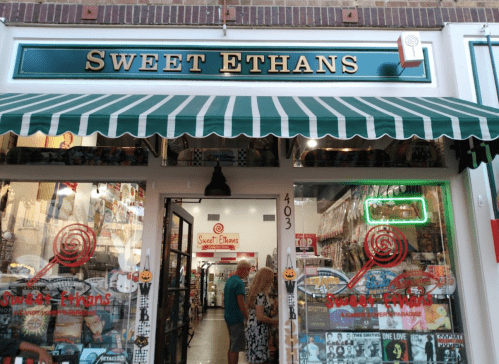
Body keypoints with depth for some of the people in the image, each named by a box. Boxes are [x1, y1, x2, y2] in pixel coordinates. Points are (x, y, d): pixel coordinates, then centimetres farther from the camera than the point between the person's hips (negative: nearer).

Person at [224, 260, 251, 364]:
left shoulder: (229, 280, 11)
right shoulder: (239, 282, -19)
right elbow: (241, 305, -21)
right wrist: (249, 319, -13)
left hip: (228, 317, 10)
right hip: (236, 319, -10)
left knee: (232, 346, 19)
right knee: (235, 348, -1)